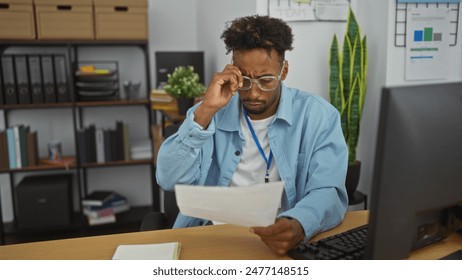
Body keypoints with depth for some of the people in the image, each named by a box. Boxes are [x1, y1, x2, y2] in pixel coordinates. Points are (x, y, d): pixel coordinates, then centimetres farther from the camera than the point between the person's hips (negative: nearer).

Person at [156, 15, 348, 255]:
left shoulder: (319, 116, -3)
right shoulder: (211, 114, 1)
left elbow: (328, 193, -12)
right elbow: (169, 180, -9)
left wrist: (298, 225, -32)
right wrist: (205, 111, -17)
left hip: (281, 240, 1)